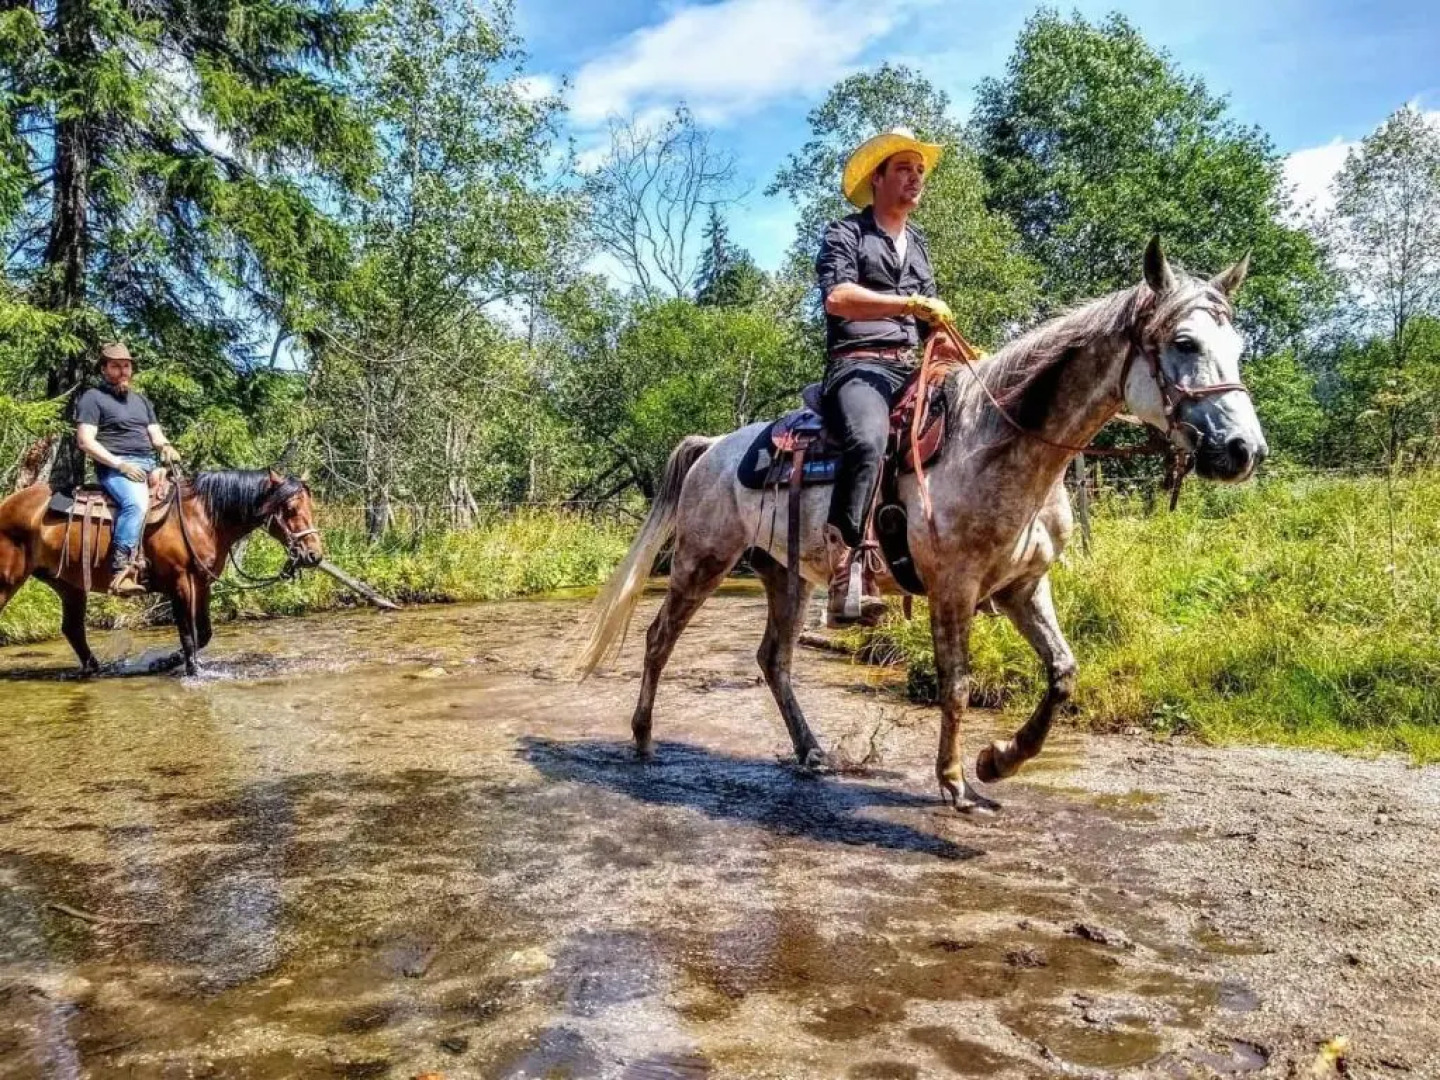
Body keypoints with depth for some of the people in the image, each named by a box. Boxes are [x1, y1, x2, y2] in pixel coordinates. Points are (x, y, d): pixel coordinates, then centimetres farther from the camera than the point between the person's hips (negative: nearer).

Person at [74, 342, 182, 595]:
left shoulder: (141, 399, 25)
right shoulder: (93, 397, 4)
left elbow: (156, 435, 20)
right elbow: (85, 442, -6)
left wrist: (166, 447, -5)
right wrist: (120, 464, -17)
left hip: (149, 465, 7)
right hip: (114, 467, -7)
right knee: (136, 502, -36)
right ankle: (121, 571, -40)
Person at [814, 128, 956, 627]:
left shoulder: (918, 244, 28)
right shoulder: (846, 232, 7)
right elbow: (837, 298, -12)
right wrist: (909, 304, -17)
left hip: (914, 369, 7)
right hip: (859, 365, -7)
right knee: (869, 439, -39)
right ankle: (849, 571, -41)